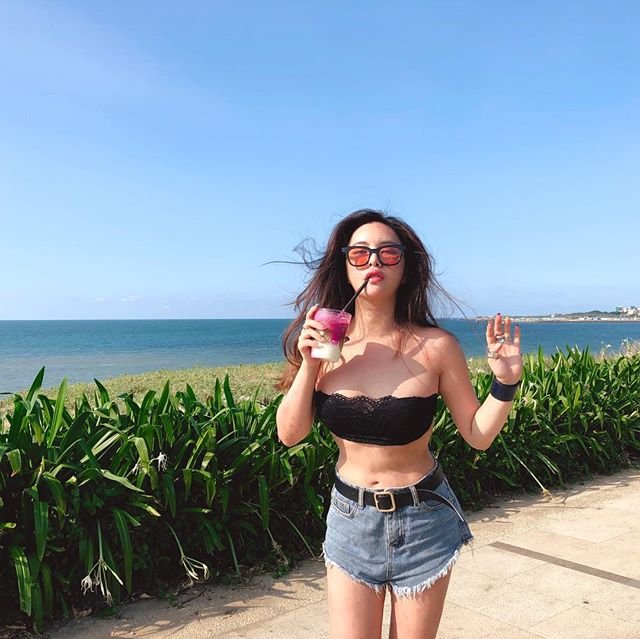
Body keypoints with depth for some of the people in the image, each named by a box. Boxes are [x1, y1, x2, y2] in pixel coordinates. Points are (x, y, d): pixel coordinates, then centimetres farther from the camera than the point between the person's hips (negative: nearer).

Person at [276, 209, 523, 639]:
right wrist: (309, 365, -17)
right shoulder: (325, 344, -6)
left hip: (423, 520, -1)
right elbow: (290, 435, -7)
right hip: (350, 520, 1)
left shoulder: (435, 346, -12)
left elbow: (478, 435, -5)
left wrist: (506, 382, -19)